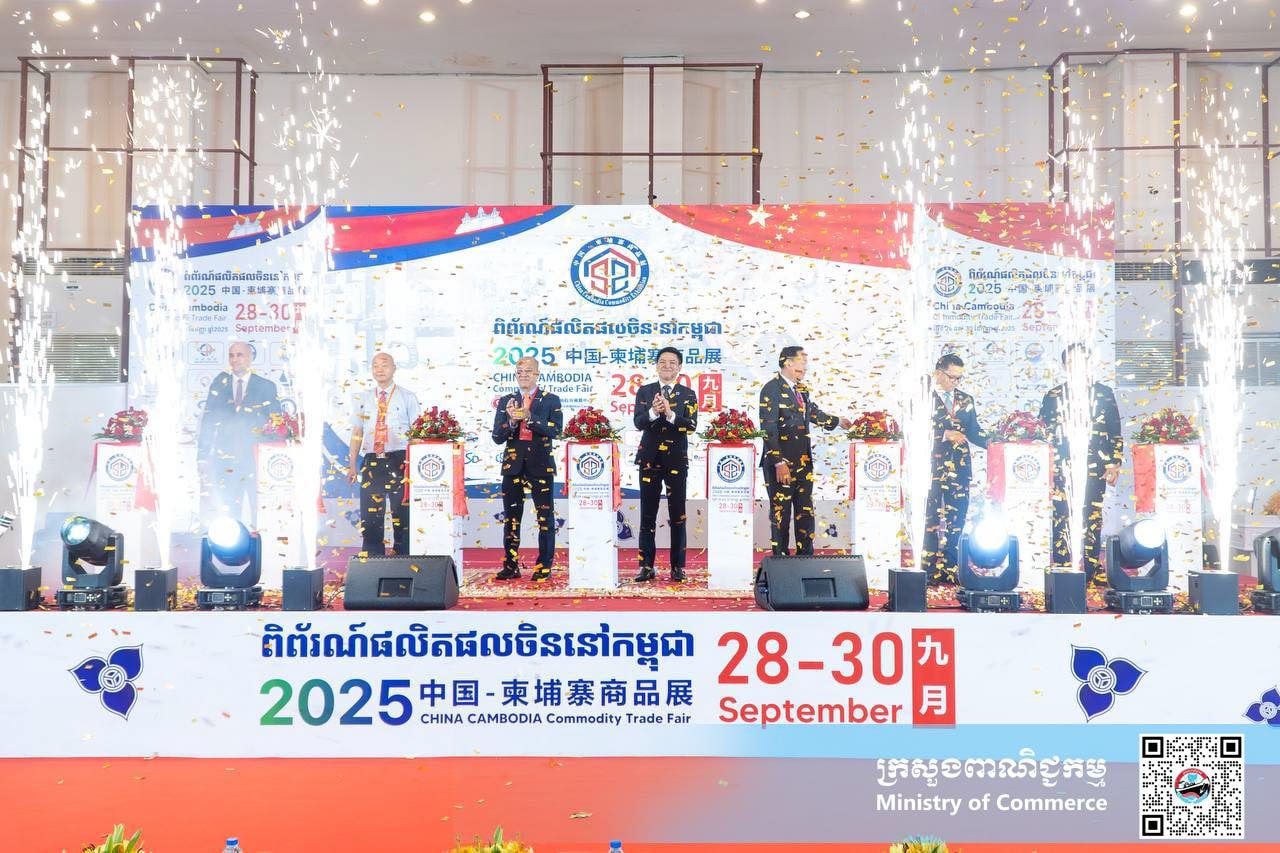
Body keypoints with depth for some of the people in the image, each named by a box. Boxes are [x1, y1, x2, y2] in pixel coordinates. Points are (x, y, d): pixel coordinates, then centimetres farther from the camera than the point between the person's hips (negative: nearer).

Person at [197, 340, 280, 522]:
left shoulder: (266, 386, 5)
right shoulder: (219, 385, 10)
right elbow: (208, 422, 8)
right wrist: (203, 457, 1)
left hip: (257, 458, -1)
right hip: (226, 458, 1)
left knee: (260, 512, -1)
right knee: (227, 514, 0)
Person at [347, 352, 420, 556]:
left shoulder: (408, 397, 4)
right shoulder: (362, 398, 12)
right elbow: (357, 433, 13)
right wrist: (353, 466, 7)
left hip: (399, 460, -2)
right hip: (371, 461, 2)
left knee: (402, 513, 0)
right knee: (370, 515, 2)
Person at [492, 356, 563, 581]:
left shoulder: (551, 400, 4)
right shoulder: (506, 401, 10)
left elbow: (555, 430, -10)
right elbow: (497, 437, 5)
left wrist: (529, 417, -19)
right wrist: (511, 420, -14)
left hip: (540, 465, -2)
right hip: (513, 465, 3)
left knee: (545, 517, 0)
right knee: (511, 518, 5)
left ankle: (545, 566, 7)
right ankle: (510, 566, 12)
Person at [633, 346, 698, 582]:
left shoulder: (688, 394, 5)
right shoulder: (644, 391, 7)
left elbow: (691, 425, -8)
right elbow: (638, 423, -5)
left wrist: (671, 414, -24)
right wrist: (653, 412, -25)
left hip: (676, 460, -1)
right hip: (650, 459, 1)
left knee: (677, 516, 2)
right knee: (647, 516, 3)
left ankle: (677, 567, 10)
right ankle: (647, 567, 8)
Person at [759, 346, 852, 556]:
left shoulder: (801, 389, 12)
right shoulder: (771, 389, -12)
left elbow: (813, 412, 33)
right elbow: (768, 429, -17)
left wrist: (838, 422, 42)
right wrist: (779, 462, -23)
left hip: (803, 461, 8)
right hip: (781, 463, -8)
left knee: (805, 512, 10)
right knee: (781, 513, 0)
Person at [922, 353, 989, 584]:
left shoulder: (965, 400, 17)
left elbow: (973, 431, 15)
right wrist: (944, 434, -16)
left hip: (959, 467, 5)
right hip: (932, 466, -5)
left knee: (957, 520, 3)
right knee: (931, 518, -4)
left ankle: (951, 568, 9)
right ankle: (930, 569, 1)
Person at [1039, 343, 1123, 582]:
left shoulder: (1104, 393, 11)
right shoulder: (1053, 396, 9)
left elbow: (1115, 433, 10)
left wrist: (1114, 464, 1)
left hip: (1095, 470, 1)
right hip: (1063, 470, 0)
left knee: (1093, 519, 1)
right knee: (1062, 519, -4)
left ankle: (1093, 569, 8)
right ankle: (1061, 570, 1)